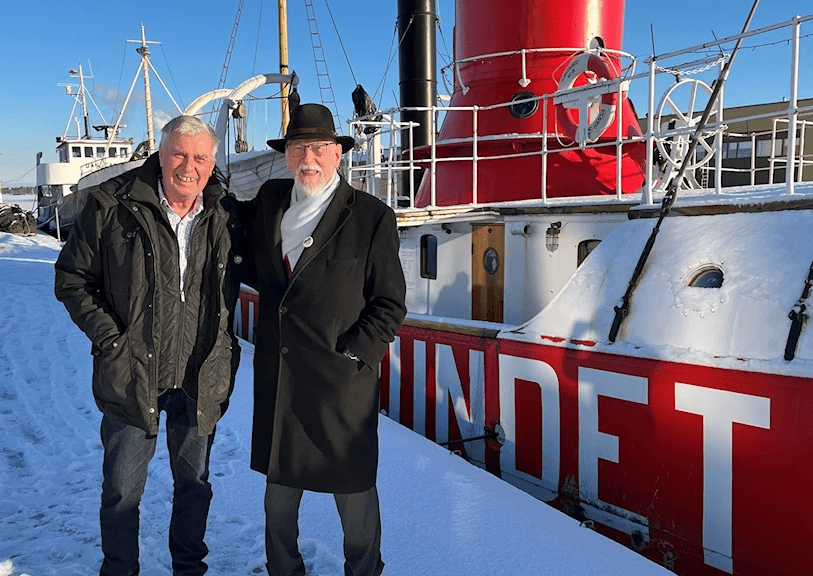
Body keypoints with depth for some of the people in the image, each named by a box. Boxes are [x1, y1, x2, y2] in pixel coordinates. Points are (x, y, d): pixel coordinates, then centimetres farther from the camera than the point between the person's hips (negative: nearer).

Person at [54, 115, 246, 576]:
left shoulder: (228, 217, -1)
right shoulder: (113, 206, -8)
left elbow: (253, 274, 14)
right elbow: (72, 278, -1)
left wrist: (223, 347, 4)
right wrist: (108, 337, -11)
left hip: (200, 382, 2)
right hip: (131, 377, -2)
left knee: (195, 483, 18)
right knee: (122, 491, 11)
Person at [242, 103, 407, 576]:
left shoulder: (372, 217, -6)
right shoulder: (269, 200, 8)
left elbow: (390, 303, -5)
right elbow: (254, 266, 26)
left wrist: (352, 353, -11)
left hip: (341, 381, -4)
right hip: (277, 376, 5)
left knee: (353, 490, 10)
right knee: (279, 484, 18)